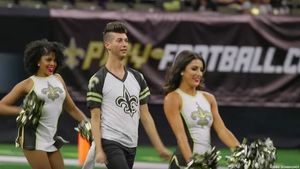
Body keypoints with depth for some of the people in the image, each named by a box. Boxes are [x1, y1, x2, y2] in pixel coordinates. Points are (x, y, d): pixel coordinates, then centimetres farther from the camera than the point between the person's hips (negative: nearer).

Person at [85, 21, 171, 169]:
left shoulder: (137, 78, 13)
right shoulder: (98, 80, -5)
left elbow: (145, 115, 14)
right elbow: (95, 118, -6)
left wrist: (159, 147, 9)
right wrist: (99, 150, -16)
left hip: (131, 145, 7)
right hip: (110, 143, -7)